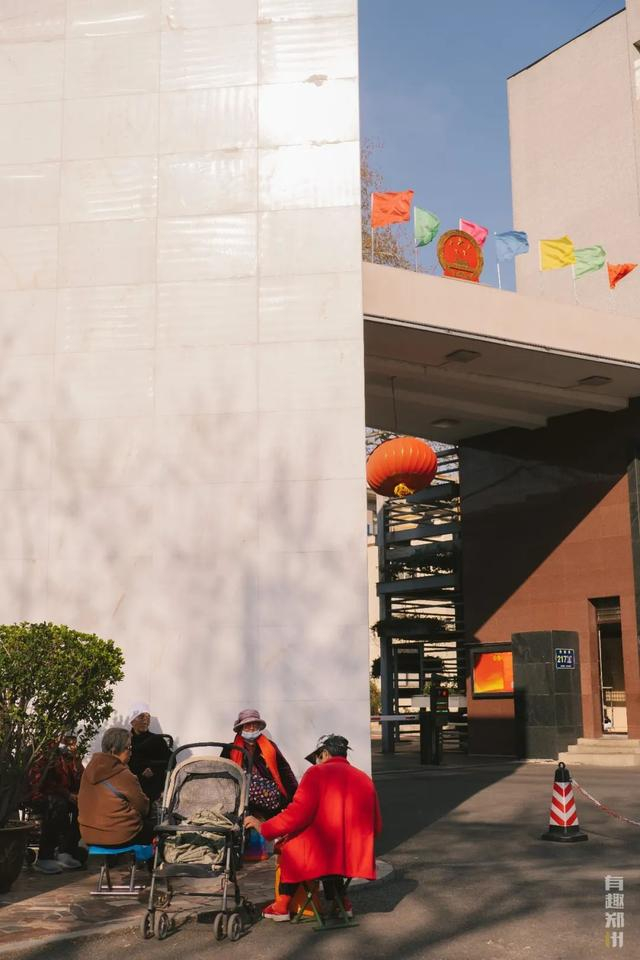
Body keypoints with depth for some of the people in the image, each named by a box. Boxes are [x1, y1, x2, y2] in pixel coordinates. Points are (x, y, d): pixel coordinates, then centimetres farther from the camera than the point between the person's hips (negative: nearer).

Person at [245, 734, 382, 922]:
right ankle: (340, 902, 31)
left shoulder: (317, 773, -4)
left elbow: (297, 814, -12)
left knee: (290, 845, 21)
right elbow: (376, 827, 13)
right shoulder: (365, 779, 10)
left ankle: (282, 905, 21)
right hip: (357, 860, 5)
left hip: (320, 858, -5)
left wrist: (262, 827, 1)